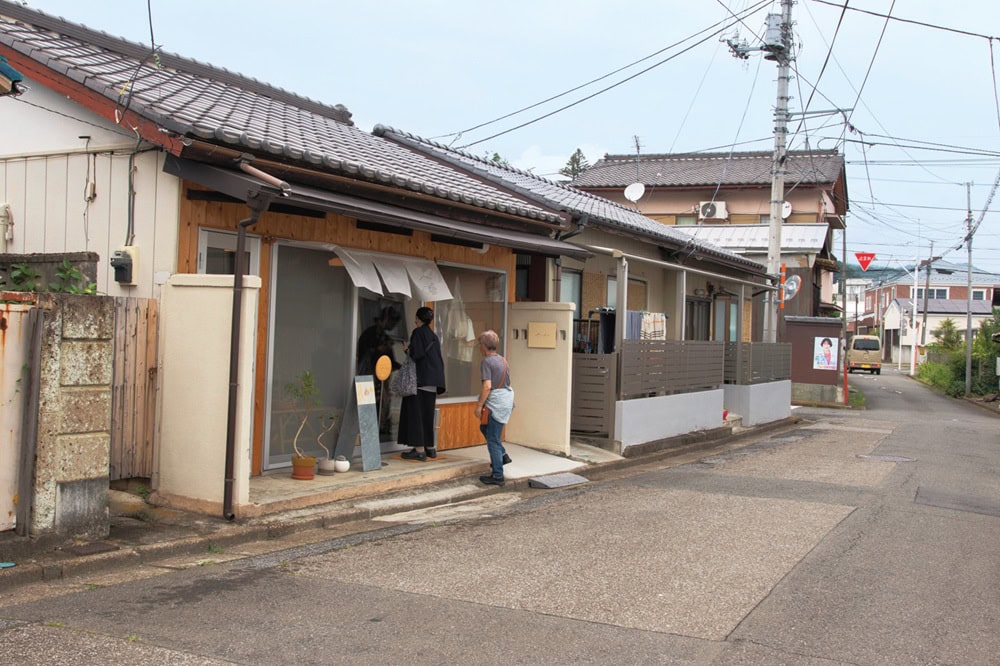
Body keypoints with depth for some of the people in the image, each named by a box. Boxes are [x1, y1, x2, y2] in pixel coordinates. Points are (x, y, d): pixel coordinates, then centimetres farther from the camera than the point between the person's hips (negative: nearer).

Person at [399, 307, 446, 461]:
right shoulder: (433, 335, 16)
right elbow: (438, 359, 17)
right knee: (427, 413, 14)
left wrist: (407, 350, 1)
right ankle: (429, 448, 17)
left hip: (420, 380, -8)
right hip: (432, 381, 8)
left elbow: (416, 354, -18)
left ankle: (419, 450, -9)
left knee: (415, 413, -5)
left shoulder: (418, 332, -7)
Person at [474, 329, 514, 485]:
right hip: (507, 399, 9)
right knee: (484, 428, 26)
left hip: (496, 403, -9)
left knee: (493, 440, -2)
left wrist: (479, 405, -14)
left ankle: (497, 476, 2)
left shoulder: (487, 362, -13)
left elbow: (487, 386, -20)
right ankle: (503, 455, 24)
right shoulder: (502, 360, 12)